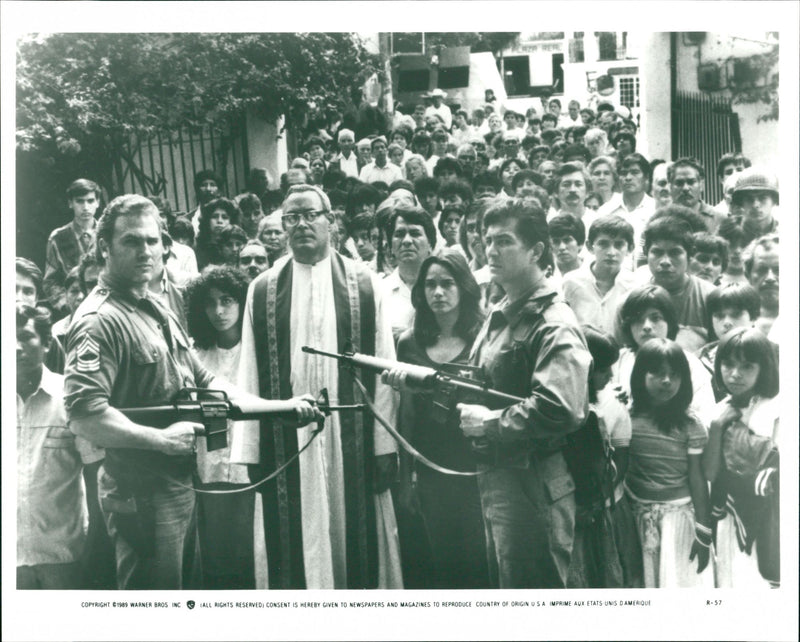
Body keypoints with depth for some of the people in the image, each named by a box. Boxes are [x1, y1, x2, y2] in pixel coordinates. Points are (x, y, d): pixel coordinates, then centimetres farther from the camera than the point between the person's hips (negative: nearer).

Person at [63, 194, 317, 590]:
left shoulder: (158, 312, 14)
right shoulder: (100, 320, -17)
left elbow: (204, 380, 17)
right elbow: (83, 416, -29)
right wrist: (162, 438, -25)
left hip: (181, 484, 10)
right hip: (142, 496, -10)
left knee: (184, 585, 21)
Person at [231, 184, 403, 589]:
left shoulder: (365, 285, 2)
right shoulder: (262, 291, 5)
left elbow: (384, 367, 0)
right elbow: (250, 374, 4)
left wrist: (385, 445, -5)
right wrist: (250, 450, -1)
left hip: (352, 443, -1)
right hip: (285, 444, 1)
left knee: (357, 541, 7)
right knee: (293, 550, 6)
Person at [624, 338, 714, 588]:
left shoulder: (689, 424, -8)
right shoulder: (627, 419, -3)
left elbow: (697, 479, -6)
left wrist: (703, 532, -6)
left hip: (679, 513, -2)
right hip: (638, 517, 2)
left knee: (678, 582, 4)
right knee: (644, 582, 12)